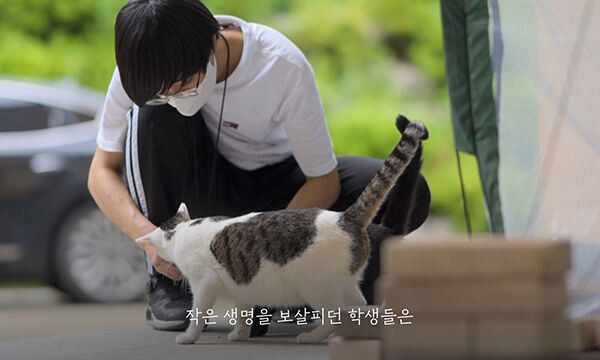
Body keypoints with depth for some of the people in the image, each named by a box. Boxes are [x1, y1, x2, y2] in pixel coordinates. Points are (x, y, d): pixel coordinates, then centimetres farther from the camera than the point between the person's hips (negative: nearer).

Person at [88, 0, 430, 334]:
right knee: (153, 112, -33)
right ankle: (164, 283, -17)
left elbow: (324, 181, -22)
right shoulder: (145, 67, -25)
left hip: (274, 182, -1)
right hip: (204, 188, 1)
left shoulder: (285, 66, -30)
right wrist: (147, 234, -36)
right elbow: (103, 171, -17)